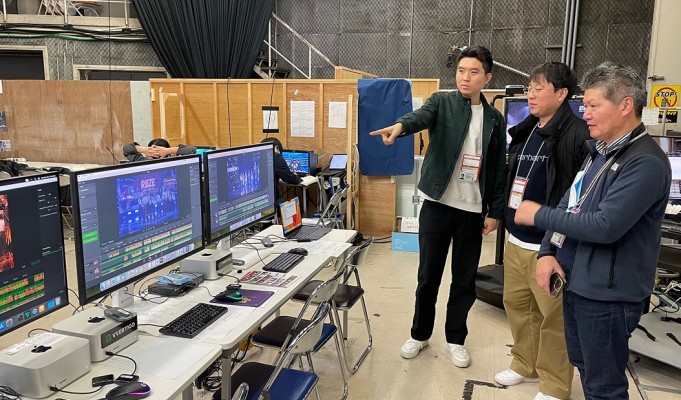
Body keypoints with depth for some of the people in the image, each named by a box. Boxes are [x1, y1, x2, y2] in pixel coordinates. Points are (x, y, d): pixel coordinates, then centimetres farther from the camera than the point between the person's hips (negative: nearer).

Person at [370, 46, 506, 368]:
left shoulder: (495, 119, 7)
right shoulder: (442, 102, 0)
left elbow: (499, 169, 9)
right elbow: (422, 116, -24)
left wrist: (495, 211, 4)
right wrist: (400, 126, -47)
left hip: (473, 210, 2)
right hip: (437, 205, -2)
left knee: (465, 279, 11)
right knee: (428, 275, 9)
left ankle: (455, 338, 28)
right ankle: (420, 334, 27)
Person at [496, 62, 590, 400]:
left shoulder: (577, 134, -14)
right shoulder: (525, 131, 11)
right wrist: (503, 216, 19)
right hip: (516, 240, 8)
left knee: (553, 316, 6)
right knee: (516, 304, 19)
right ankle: (525, 365, 39)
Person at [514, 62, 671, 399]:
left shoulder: (646, 163, -20)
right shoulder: (599, 151, 11)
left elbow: (605, 226, -27)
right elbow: (568, 205, 11)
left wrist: (539, 214, -16)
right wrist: (548, 252, -4)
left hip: (607, 294, -9)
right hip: (576, 283, 9)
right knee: (584, 368, 24)